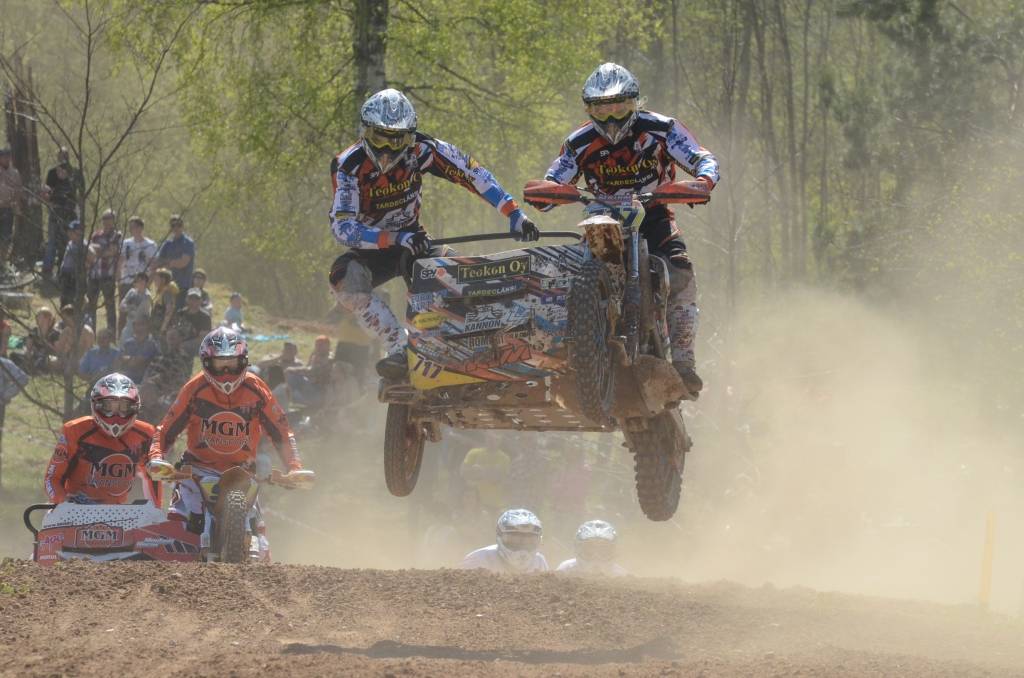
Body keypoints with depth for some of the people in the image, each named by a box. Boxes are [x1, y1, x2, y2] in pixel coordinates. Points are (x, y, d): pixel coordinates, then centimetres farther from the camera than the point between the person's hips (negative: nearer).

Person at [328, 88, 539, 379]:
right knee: (345, 277, -36)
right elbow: (342, 227, -31)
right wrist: (397, 239, -44)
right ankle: (399, 346, -34)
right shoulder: (349, 166, -21)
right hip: (371, 247, -2)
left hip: (413, 239, 3)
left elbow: (473, 173, -10)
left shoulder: (421, 150, -15)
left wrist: (514, 213, -18)